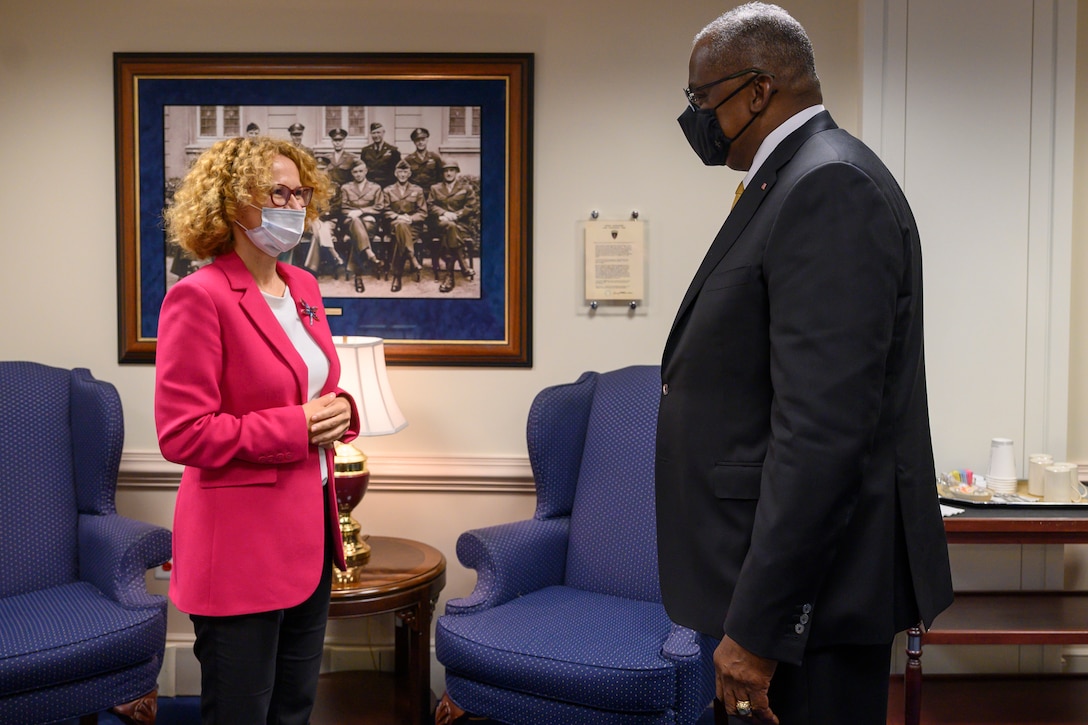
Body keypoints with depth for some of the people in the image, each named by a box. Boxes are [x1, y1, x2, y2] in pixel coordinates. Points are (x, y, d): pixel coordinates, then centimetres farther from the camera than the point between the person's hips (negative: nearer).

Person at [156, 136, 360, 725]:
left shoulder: (303, 288, 9)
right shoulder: (199, 297, -15)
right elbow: (183, 434, -19)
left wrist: (338, 411, -1)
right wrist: (296, 427, -19)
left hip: (309, 531, 8)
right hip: (240, 541, -8)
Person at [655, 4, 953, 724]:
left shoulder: (831, 185, -18)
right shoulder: (797, 179, 13)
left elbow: (823, 431, -26)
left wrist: (756, 629, -25)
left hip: (809, 583, -10)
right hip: (778, 575, 10)